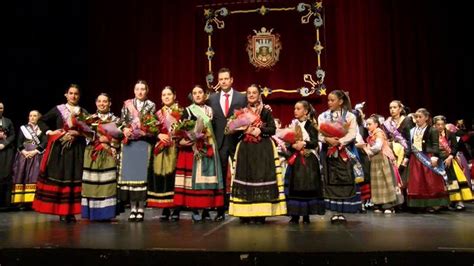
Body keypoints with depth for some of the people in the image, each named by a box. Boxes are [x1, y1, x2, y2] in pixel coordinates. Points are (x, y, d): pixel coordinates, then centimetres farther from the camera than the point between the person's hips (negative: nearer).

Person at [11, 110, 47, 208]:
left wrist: (34, 151, -13)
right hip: (24, 155, 2)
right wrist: (24, 151, -11)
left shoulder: (42, 128, 7)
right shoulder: (23, 128, 11)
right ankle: (22, 201, -2)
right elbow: (19, 142, 5)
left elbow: (45, 142, -3)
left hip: (37, 156, -1)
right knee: (22, 177, -3)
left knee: (35, 177, -7)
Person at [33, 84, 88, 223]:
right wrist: (49, 132, -3)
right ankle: (62, 212, 3)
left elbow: (89, 131, 4)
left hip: (77, 150, 1)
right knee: (59, 178, -2)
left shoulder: (84, 112, 8)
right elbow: (42, 121, 11)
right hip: (59, 148, -1)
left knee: (75, 179, -1)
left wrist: (78, 134, -11)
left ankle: (71, 212, 5)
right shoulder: (58, 109, 6)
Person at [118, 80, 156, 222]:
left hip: (144, 143, -1)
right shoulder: (127, 104, 12)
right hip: (129, 142, 2)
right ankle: (133, 208, 8)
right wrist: (124, 129, -11)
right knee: (129, 173, 0)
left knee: (142, 173, -5)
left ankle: (141, 208, 2)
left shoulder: (151, 105, 8)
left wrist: (147, 129, -14)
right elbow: (122, 121, 9)